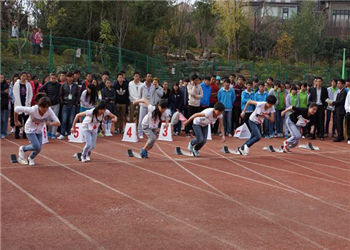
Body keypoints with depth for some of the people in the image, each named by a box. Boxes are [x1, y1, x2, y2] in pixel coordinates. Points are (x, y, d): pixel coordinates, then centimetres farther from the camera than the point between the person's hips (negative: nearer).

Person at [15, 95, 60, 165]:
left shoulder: (49, 111, -25)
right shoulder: (33, 110, -34)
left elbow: (58, 123, -25)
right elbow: (17, 109, -27)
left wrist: (50, 123, -46)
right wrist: (16, 121, -13)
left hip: (39, 130, 4)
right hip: (30, 130, -4)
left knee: (38, 149, 4)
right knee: (37, 147, -16)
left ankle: (30, 158, 38)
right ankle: (22, 149, 13)